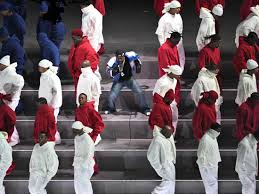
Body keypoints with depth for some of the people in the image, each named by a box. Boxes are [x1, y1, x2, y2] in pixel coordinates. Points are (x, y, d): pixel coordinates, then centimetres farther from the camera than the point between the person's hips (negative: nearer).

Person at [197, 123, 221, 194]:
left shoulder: (213, 137, 6)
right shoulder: (205, 139, -25)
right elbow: (201, 154, -23)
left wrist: (218, 160, 21)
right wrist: (204, 166, -20)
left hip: (213, 165, 10)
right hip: (207, 166, -10)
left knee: (214, 182, 17)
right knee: (211, 183, -8)